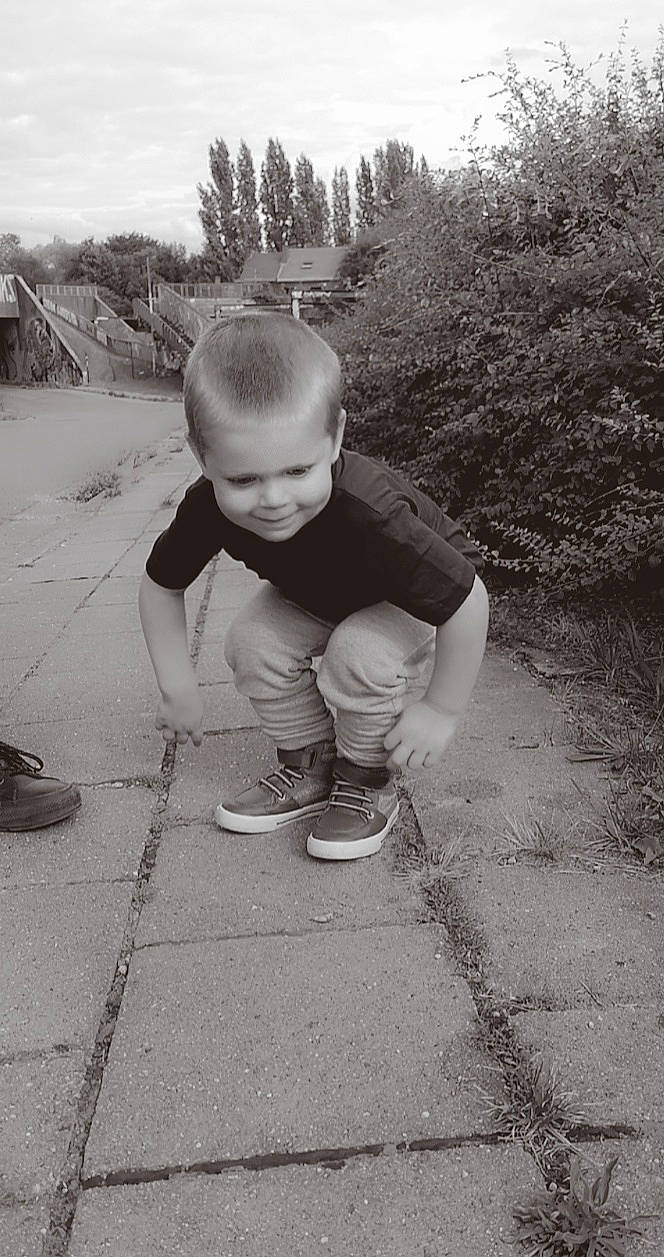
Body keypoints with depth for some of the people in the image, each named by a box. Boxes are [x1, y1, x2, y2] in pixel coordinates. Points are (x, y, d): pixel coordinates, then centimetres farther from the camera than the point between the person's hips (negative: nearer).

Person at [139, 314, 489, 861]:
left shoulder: (371, 516, -46)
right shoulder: (210, 507, -29)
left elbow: (467, 601, -36)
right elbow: (160, 585, -9)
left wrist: (440, 711, -26)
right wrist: (178, 688, -10)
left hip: (418, 600, -5)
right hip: (318, 595, 5)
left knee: (361, 651, -32)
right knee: (253, 641, -17)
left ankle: (368, 782, -5)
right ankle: (310, 764, 5)